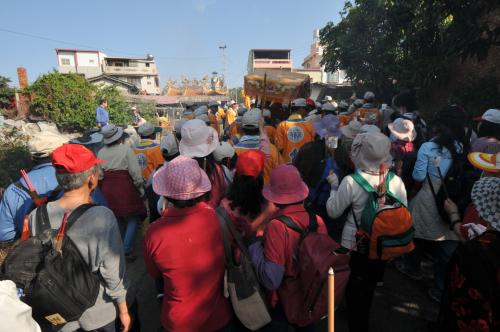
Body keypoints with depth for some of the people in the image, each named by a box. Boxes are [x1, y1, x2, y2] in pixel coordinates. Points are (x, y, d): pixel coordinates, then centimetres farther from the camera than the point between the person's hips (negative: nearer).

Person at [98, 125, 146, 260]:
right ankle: (126, 250, 0)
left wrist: (103, 188, 17)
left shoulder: (101, 152, 2)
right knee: (132, 218, 7)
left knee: (118, 219, 20)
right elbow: (135, 171, -13)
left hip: (108, 188, 6)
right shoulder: (126, 149, -11)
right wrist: (140, 187, -4)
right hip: (125, 187, -5)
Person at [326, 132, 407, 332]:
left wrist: (334, 186, 0)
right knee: (369, 286, 29)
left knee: (354, 288, 20)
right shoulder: (396, 181, -14)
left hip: (354, 246, -4)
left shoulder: (351, 182, -25)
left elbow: (333, 212, -12)